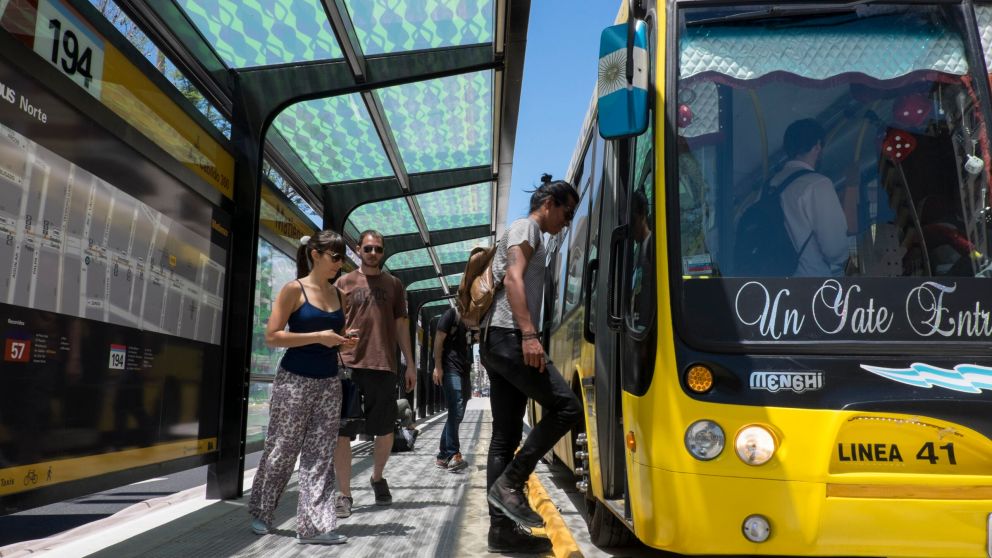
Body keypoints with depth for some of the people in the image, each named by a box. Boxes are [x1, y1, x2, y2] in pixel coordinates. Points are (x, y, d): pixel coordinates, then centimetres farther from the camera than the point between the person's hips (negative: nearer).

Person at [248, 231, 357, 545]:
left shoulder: (338, 296, 11)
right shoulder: (294, 290, -6)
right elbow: (272, 336, -12)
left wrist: (344, 341, 0)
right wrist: (317, 337, -18)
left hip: (329, 383, 5)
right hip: (294, 380, -5)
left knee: (320, 455, 2)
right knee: (281, 451, 6)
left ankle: (314, 525, 5)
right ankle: (260, 513, 26)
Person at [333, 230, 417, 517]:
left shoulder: (394, 285, 13)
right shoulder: (344, 283, 8)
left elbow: (400, 325, 15)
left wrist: (410, 364, 11)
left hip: (383, 366, 2)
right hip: (348, 365, -2)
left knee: (385, 431, 9)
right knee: (343, 431, -1)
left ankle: (377, 477, 33)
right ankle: (344, 494, 9)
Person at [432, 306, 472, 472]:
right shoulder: (451, 314, -1)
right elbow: (439, 340, -8)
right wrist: (437, 366, -16)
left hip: (464, 371, 8)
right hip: (451, 369, -8)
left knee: (457, 414, 7)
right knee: (456, 412, -16)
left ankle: (443, 456, 12)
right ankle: (453, 455, -16)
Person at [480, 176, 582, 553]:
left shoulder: (527, 235, 29)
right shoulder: (526, 227, 0)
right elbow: (513, 279, -16)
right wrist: (529, 333, -25)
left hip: (498, 341, 10)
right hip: (509, 337, -10)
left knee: (505, 436, 5)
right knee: (565, 407, -12)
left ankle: (502, 528, 6)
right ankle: (510, 482, -10)